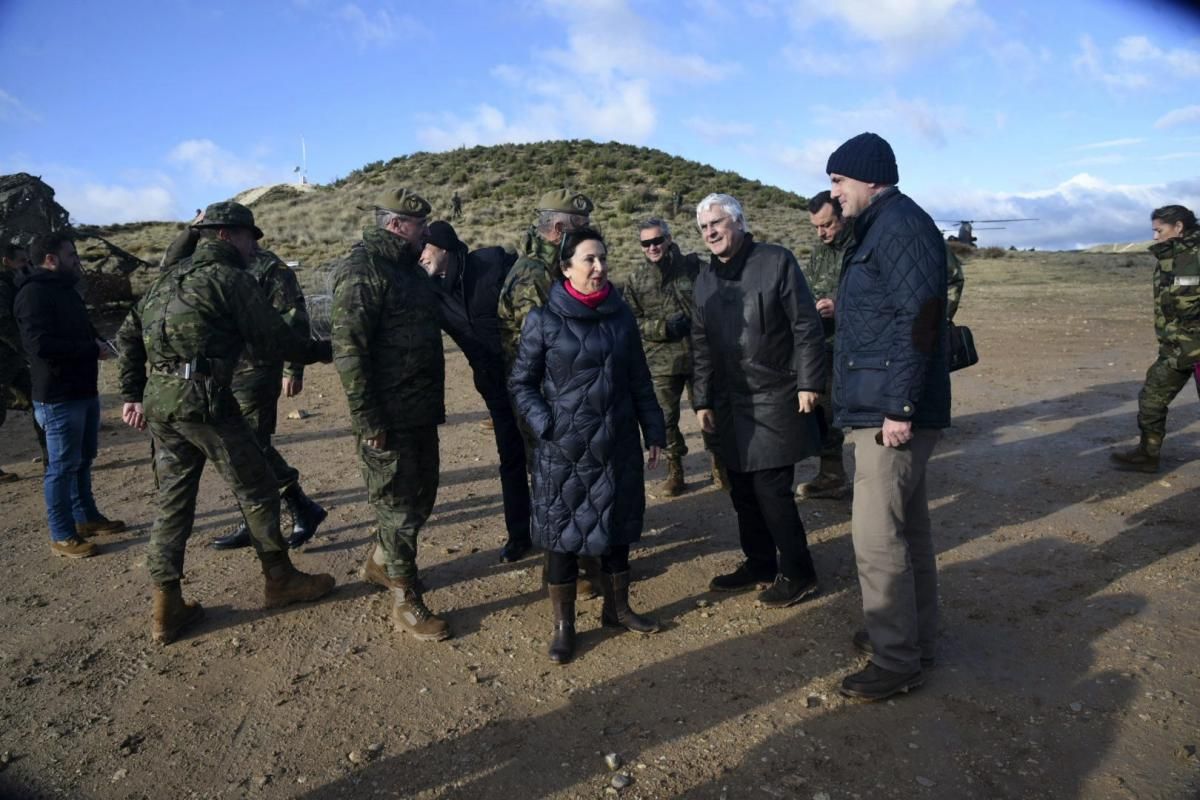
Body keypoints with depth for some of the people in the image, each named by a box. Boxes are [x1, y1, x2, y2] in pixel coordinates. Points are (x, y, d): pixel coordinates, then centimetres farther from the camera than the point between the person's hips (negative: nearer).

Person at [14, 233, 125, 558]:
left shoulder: (65, 289, 16)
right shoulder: (34, 293, -16)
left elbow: (80, 332, 23)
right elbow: (40, 344, -27)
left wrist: (99, 344, 1)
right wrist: (92, 349, -18)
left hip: (84, 391, 10)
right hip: (58, 397, -10)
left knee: (83, 459, 19)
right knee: (63, 466, -3)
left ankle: (86, 517, 32)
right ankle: (62, 536, 7)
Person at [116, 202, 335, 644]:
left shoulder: (170, 276, 19)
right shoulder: (231, 277, -5)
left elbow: (128, 334, 18)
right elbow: (273, 340, -8)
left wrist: (132, 395, 20)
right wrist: (322, 351, 7)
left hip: (159, 403, 8)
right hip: (203, 402, -8)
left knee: (173, 502, 13)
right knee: (257, 492, 7)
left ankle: (168, 608, 17)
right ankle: (280, 580, 21)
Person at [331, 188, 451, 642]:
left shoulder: (409, 268, 13)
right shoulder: (362, 272, -15)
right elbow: (348, 352, -21)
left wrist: (436, 403, 15)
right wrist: (368, 421, -21)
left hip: (421, 413, 9)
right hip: (388, 419, -9)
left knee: (421, 496, 20)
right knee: (398, 507, 3)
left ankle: (379, 563, 42)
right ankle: (406, 604, 18)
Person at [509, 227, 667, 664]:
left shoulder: (621, 314, 4)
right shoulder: (543, 319, -7)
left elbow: (640, 379, 8)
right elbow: (521, 382, -2)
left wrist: (654, 432, 7)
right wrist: (546, 424, -14)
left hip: (618, 445, 4)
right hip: (564, 449, -4)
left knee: (618, 527, 15)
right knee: (563, 533, 6)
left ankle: (617, 607, 35)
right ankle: (563, 626, 22)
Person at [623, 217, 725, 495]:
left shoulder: (693, 265, -1)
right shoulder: (637, 278, 2)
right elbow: (631, 321, 0)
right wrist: (664, 327, -13)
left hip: (701, 355, 0)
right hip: (661, 360, 1)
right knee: (665, 417, 6)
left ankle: (719, 466, 28)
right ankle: (674, 470, 24)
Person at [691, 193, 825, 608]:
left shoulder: (776, 261, -6)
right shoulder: (705, 278, 11)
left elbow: (806, 325, -8)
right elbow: (701, 346, 14)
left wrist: (808, 383, -12)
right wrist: (702, 400, 13)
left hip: (776, 399, -6)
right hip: (729, 404, 6)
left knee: (771, 488, -5)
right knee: (742, 489, 11)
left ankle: (796, 573, 13)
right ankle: (759, 564, 28)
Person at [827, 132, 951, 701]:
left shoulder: (900, 225, -14)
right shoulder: (881, 227, 17)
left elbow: (921, 317, -22)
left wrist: (900, 408, -24)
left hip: (890, 413, -11)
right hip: (883, 407, 11)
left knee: (877, 539, -4)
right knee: (907, 527, 19)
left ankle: (896, 662, 11)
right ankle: (916, 635, 33)